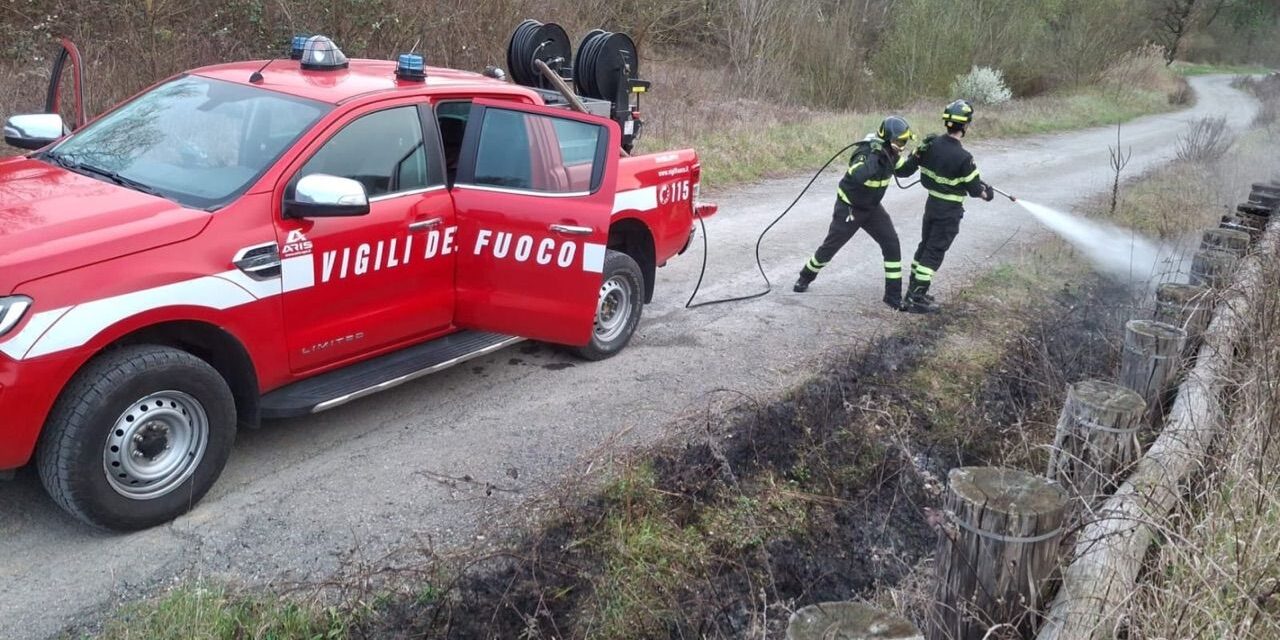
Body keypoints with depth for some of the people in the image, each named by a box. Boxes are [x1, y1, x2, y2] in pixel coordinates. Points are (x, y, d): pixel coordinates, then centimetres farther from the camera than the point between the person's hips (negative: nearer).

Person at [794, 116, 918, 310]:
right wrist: (874, 156, -49)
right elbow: (857, 176, -48)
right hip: (849, 207, -6)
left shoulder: (889, 151, -6)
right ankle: (805, 278, 32)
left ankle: (893, 295, 1)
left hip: (872, 207, 6)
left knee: (892, 244, -6)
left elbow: (902, 170, 9)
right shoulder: (867, 152, -30)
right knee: (830, 246, 7)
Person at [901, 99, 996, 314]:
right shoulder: (963, 157, -24)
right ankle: (916, 299, 2)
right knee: (935, 252, 0)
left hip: (931, 203, 7)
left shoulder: (930, 143, -6)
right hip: (949, 211, -7)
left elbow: (910, 165, 4)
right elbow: (975, 188, -14)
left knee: (925, 246, 19)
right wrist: (987, 193, 8)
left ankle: (914, 290, 27)